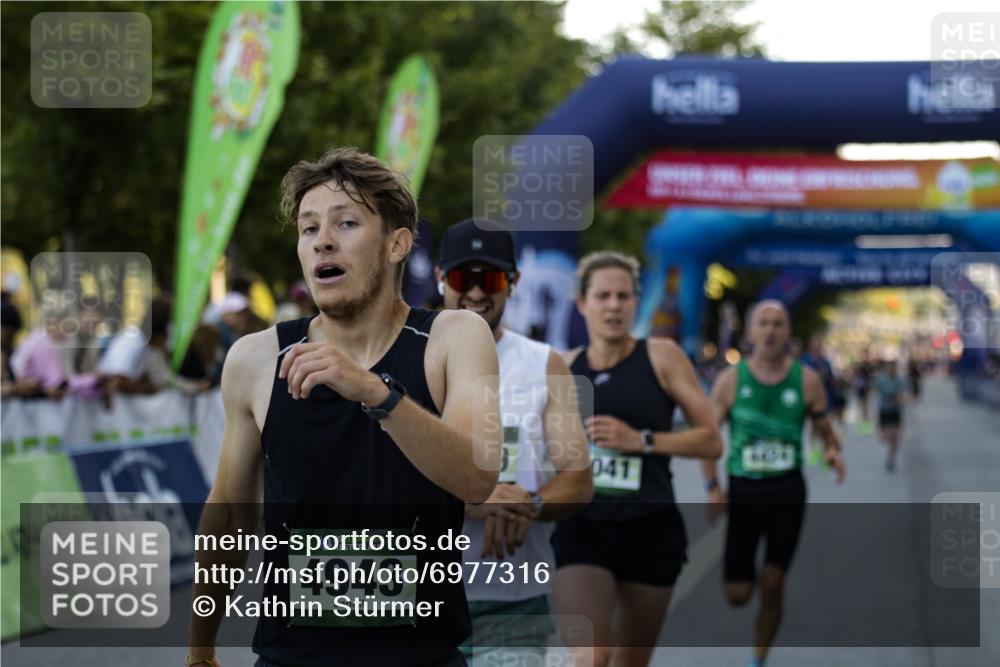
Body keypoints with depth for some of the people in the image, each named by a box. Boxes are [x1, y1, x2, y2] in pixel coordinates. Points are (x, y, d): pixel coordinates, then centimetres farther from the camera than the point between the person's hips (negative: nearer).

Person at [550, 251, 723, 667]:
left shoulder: (662, 357, -1)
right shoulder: (564, 367, 6)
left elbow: (711, 441, -3)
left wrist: (642, 440, -14)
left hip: (651, 532, 0)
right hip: (581, 531, 0)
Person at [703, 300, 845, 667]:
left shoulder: (806, 380, 1)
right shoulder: (731, 379, -1)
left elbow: (825, 430, 9)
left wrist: (832, 451, -15)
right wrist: (713, 488, -8)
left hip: (788, 491, 0)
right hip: (742, 490, 0)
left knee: (772, 587, -3)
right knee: (737, 594, -1)